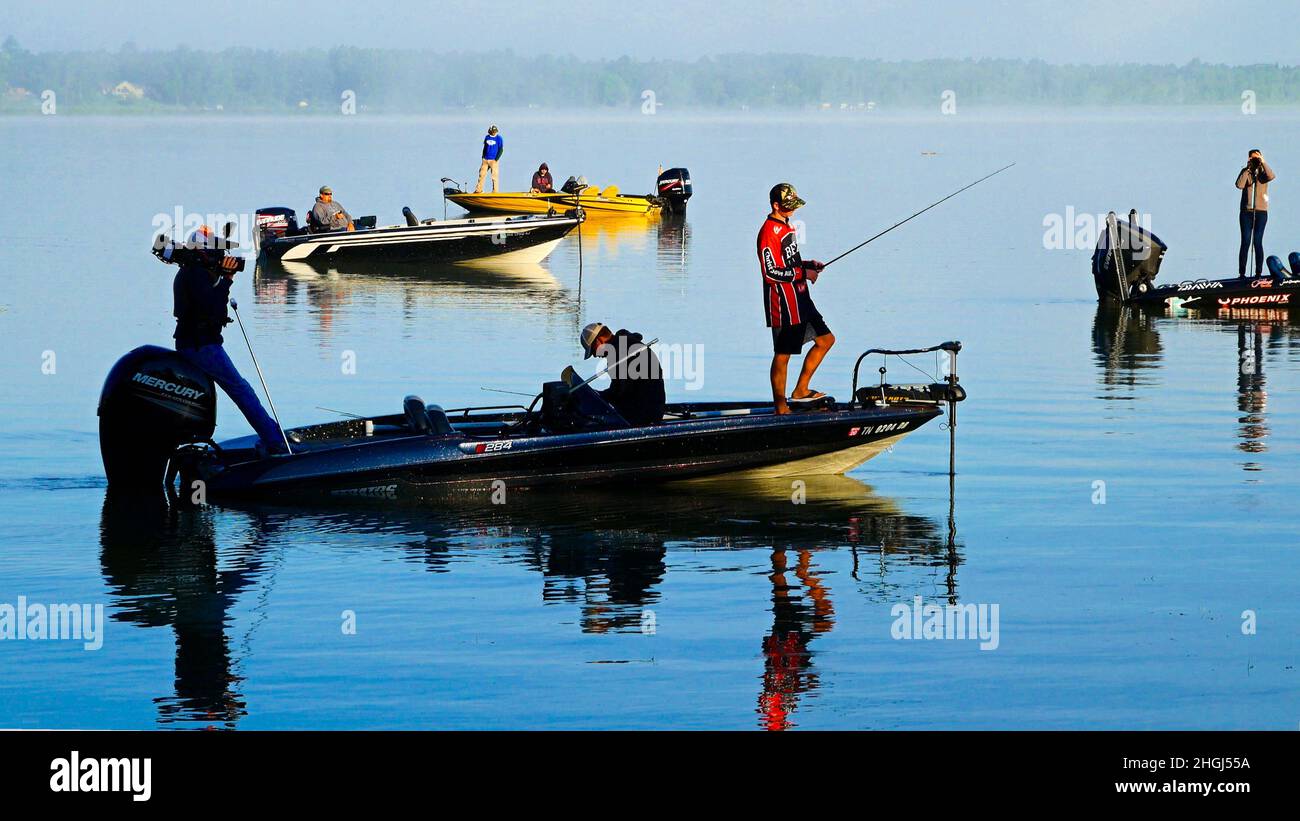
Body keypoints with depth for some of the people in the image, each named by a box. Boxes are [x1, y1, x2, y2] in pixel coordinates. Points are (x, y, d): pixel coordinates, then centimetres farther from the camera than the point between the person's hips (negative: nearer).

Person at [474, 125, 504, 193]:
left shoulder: (499, 138, -4)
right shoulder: (487, 137, 10)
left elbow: (501, 150, -6)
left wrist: (496, 159, -12)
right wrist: (483, 157, 11)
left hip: (493, 160, -5)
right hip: (485, 159, 5)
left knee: (494, 176, -5)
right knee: (481, 174, 5)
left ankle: (495, 191, 0)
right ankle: (479, 190, 14)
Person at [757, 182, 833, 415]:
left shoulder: (786, 226, 15)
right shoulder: (769, 232, -16)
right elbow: (771, 272, -22)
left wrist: (808, 264, 9)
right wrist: (803, 274, -17)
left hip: (800, 299, 10)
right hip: (783, 303, -10)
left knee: (826, 339, 14)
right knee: (783, 354, -4)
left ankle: (800, 390, 20)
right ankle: (780, 408, 3)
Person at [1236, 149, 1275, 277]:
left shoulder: (1263, 172, 4)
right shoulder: (1245, 172, 6)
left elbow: (1272, 176, -18)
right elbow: (1239, 185, -11)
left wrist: (1263, 162, -19)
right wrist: (1248, 169, -12)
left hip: (1261, 211, 0)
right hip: (1246, 211, 0)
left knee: (1258, 242, -2)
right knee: (1245, 242, -3)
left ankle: (1258, 272, 2)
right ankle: (1241, 273, -3)